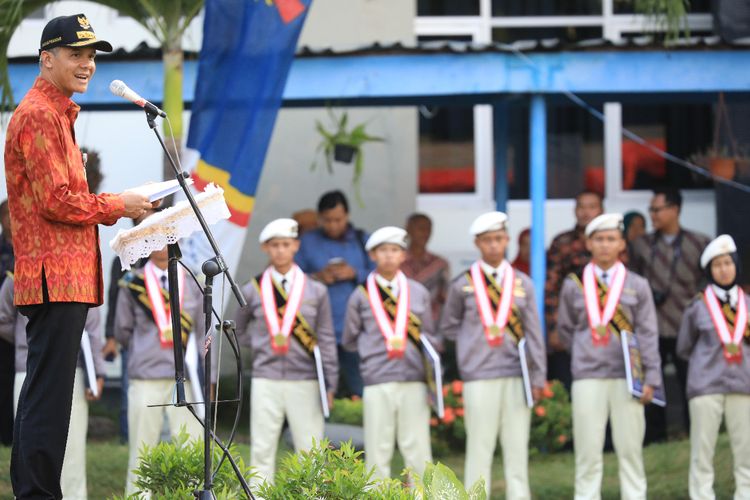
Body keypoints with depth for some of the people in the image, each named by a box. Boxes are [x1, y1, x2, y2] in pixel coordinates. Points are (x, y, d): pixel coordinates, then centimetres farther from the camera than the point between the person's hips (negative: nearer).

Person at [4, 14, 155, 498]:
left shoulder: (59, 114, 22)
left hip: (67, 276, 11)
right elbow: (57, 202, -18)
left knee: (44, 394, 12)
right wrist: (118, 206, -7)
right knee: (49, 398, -11)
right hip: (56, 278, -11)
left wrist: (114, 205, 14)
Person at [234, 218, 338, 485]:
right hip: (265, 381, 0)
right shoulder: (252, 290, 6)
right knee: (262, 450, 1)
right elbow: (238, 330, 21)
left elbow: (326, 340, 5)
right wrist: (258, 346, 7)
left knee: (310, 449, 0)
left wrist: (330, 385, 1)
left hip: (305, 382, 0)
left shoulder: (316, 291, 5)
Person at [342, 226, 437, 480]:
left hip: (414, 382, 1)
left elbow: (430, 336, 15)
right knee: (378, 452, 1)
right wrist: (376, 345, 3)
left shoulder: (419, 293, 9)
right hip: (378, 383, -1)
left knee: (417, 450, 1)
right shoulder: (361, 296, 5)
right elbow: (349, 341, 13)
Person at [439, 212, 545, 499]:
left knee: (517, 448, 4)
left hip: (516, 376, 2)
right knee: (480, 447, 0)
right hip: (479, 377, -2)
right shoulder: (463, 286, 2)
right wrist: (475, 339, 0)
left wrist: (538, 376, 1)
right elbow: (448, 327, 13)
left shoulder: (522, 284, 7)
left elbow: (533, 332, 5)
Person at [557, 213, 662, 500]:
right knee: (588, 451, 0)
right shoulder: (574, 285, 7)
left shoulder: (637, 285, 5)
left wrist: (651, 379, -5)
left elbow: (648, 334, 1)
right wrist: (585, 355, 8)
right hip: (587, 378, 0)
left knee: (629, 449, 2)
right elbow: (565, 329, 17)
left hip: (626, 377, 0)